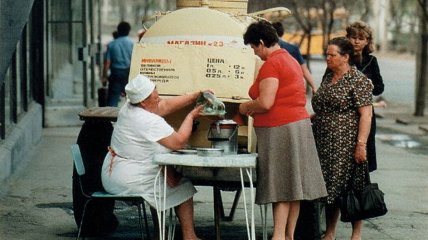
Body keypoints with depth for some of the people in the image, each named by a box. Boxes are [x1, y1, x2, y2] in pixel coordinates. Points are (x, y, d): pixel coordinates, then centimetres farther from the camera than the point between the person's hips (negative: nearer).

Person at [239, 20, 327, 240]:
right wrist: (255, 109, 20)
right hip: (298, 124, 9)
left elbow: (266, 102, -22)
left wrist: (246, 106, -4)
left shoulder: (271, 64, -14)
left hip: (279, 130, -9)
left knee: (280, 186, -8)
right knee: (293, 184, 9)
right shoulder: (290, 60, 17)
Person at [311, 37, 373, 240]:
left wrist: (361, 144, -20)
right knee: (330, 189, 10)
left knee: (351, 188, -2)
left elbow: (365, 114, -14)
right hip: (325, 143, 7)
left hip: (346, 144, -7)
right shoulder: (328, 78, 14)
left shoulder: (358, 80, -9)